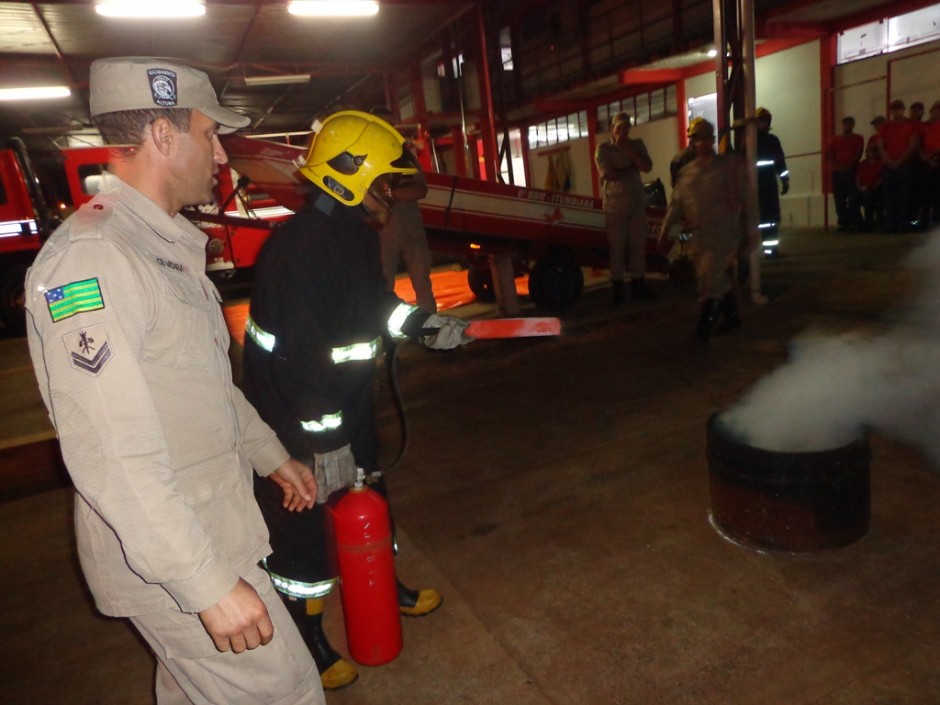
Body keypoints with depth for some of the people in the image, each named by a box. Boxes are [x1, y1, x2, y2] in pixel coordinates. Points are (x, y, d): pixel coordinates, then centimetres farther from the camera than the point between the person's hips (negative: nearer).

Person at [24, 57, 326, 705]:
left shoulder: (167, 245, 9)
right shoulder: (90, 258, -23)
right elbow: (110, 452, -28)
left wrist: (270, 455, 22)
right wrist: (210, 583, -25)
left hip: (210, 525, 9)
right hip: (166, 557, -9)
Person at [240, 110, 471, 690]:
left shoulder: (357, 234, 2)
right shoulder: (298, 251, -28)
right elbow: (299, 361, -29)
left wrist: (426, 326, 9)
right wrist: (325, 444, -24)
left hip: (348, 404, 9)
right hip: (300, 422, -9)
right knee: (304, 528, 9)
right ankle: (308, 636, 32)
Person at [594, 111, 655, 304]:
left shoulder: (637, 145, 11)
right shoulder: (603, 149, 1)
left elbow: (647, 167, -5)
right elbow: (609, 174, -13)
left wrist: (629, 149, -10)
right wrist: (632, 167, -3)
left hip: (637, 202, 4)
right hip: (615, 205, -3)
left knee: (638, 245, 6)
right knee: (617, 247, -4)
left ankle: (638, 284, 15)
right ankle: (617, 288, 2)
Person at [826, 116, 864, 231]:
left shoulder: (858, 138, 12)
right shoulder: (836, 139, 18)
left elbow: (858, 154, 0)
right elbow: (828, 154, 7)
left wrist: (847, 166, -14)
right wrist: (835, 166, -9)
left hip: (852, 172, -2)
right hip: (837, 172, 2)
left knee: (853, 199, -11)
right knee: (839, 200, -2)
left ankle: (855, 223, -10)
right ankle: (843, 224, 0)